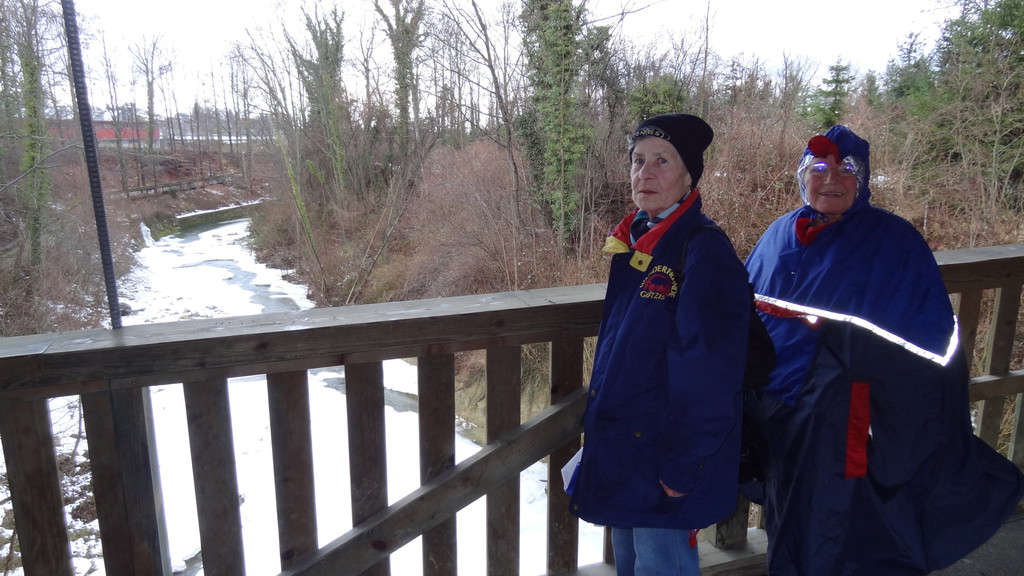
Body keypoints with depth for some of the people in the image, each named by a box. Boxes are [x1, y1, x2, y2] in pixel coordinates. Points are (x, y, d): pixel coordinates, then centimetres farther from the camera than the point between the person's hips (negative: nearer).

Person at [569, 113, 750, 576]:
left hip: (664, 457, -8)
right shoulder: (632, 242, 6)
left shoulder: (705, 253, -19)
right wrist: (597, 420, 15)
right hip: (621, 448, 8)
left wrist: (682, 467, -19)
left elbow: (709, 376, -21)